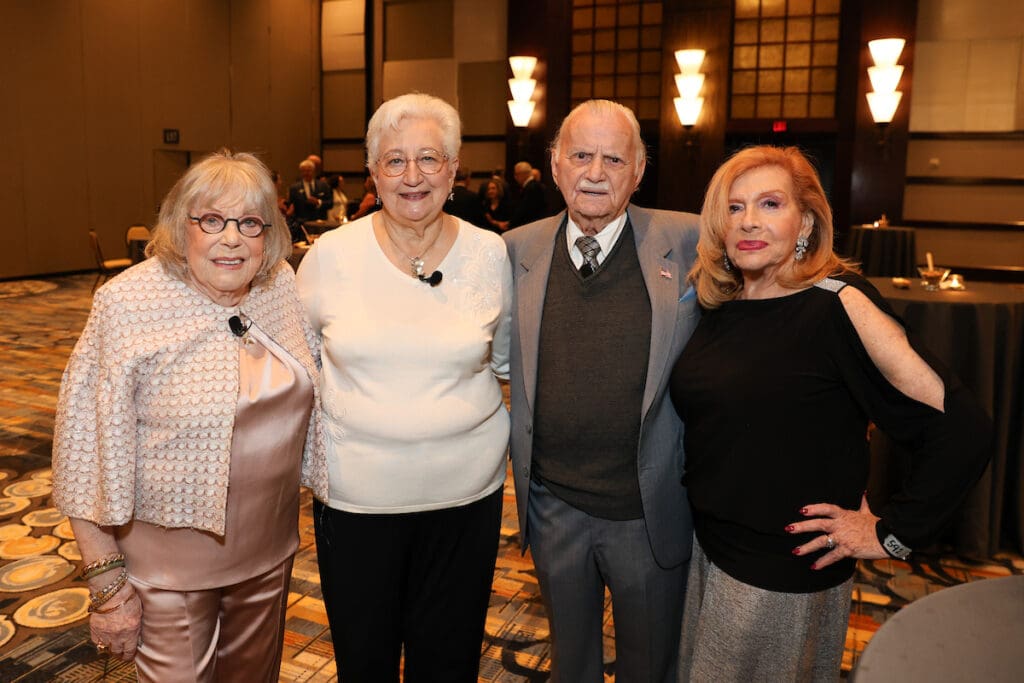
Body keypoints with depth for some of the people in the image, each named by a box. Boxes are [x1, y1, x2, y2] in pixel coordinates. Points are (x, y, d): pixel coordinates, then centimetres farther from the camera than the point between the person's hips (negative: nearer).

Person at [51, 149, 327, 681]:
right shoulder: (128, 306, -18)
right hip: (170, 562, -4)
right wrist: (108, 584, -12)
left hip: (270, 549, 5)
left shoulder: (280, 285, -5)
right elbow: (87, 453, -15)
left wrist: (327, 493, 10)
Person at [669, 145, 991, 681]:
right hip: (707, 548, 6)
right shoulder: (721, 305, 0)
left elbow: (960, 426, -22)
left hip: (783, 572, -6)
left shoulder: (838, 305, -19)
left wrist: (892, 533, -16)